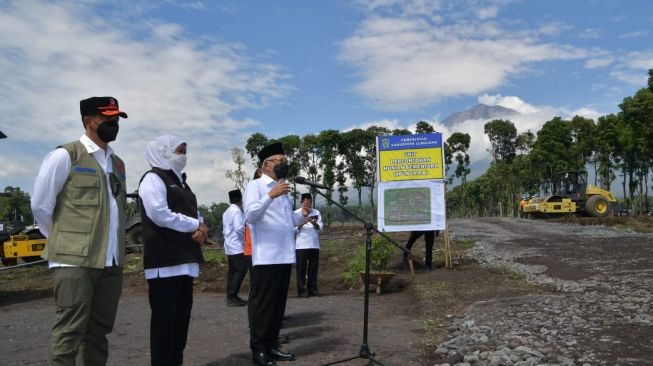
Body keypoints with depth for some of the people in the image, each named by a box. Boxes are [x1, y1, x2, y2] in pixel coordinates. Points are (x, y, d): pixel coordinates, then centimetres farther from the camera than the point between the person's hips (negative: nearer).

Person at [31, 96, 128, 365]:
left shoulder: (118, 164, 16)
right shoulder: (65, 155, -3)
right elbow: (40, 205, -1)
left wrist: (114, 247, 15)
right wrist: (64, 242, 6)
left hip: (111, 261, 6)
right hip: (75, 259, -6)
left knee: (99, 331, 11)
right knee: (70, 332, -4)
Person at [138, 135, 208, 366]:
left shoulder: (180, 181, 21)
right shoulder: (153, 178, -5)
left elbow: (193, 213, 22)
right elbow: (160, 215, -18)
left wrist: (201, 228, -2)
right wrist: (196, 225, -8)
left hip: (184, 259, 8)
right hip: (165, 260, -8)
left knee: (182, 315, 10)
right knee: (165, 317, -4)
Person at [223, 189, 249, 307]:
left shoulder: (226, 212, 15)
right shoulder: (237, 211, -13)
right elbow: (239, 228, -22)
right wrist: (245, 237, -8)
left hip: (229, 246, 9)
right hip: (238, 247, -9)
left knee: (232, 271, 10)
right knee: (241, 270, -8)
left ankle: (230, 296, 13)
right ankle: (232, 297, -10)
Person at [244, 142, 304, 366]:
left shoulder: (282, 189, 20)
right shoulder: (255, 186, -3)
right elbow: (250, 215, -19)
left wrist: (302, 215, 5)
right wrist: (270, 195, -29)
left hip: (285, 256, 8)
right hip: (265, 257, -8)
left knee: (279, 303, 12)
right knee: (262, 304, -2)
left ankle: (272, 345, 22)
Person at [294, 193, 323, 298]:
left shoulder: (316, 213, 11)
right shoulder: (296, 213, 3)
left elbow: (320, 227, 3)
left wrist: (313, 222, -17)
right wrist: (303, 222, -21)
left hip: (314, 245, 3)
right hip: (300, 245, -3)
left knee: (313, 269, 5)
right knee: (301, 269, -2)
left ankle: (312, 289, 13)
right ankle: (301, 290, 3)